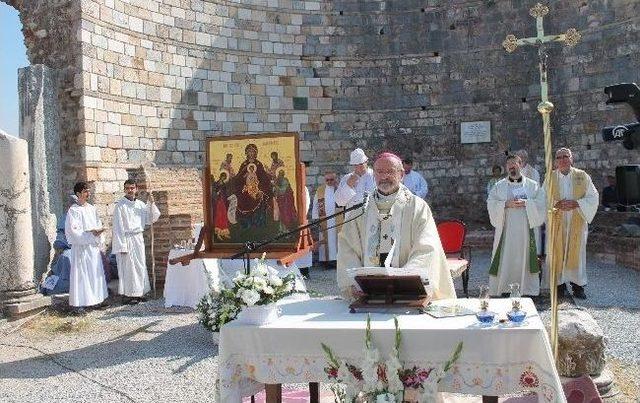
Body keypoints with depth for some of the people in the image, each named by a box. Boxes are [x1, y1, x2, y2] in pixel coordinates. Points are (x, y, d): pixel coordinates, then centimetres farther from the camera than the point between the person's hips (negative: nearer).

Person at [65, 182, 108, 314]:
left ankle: (96, 298, 22)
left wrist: (98, 231, -7)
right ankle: (78, 304, -1)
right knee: (81, 274, -5)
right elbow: (74, 230, -14)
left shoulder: (92, 208, 10)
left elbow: (99, 224, 13)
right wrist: (90, 233, -20)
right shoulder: (73, 210, -9)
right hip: (81, 247, -6)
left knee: (95, 273, 11)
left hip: (93, 245, 6)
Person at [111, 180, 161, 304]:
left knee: (140, 266, 9)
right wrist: (122, 245, -14)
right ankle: (129, 295, 7)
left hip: (139, 239, 6)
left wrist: (151, 204, -2)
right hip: (127, 239, -6)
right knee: (128, 267, -2)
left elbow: (152, 219, 12)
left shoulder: (141, 204, 8)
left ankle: (139, 293, 19)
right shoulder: (120, 205, -7)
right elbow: (118, 227, -10)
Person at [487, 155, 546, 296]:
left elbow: (541, 202, -1)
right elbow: (491, 203, -1)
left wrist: (525, 203, -15)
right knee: (505, 258, -1)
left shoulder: (532, 185, 8)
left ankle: (527, 288, 11)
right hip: (505, 229, 0)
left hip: (525, 229, 0)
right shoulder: (499, 186, 8)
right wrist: (506, 204, -15)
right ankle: (501, 288, 6)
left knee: (524, 257, 3)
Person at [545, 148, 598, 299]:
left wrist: (576, 204, -15)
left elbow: (593, 197, 0)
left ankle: (577, 284, 14)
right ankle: (560, 284, 10)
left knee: (576, 252, 4)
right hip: (557, 223, 0)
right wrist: (556, 205, -16)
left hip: (577, 223, 0)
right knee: (558, 252, 0)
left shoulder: (582, 176, 3)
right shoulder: (550, 178, 3)